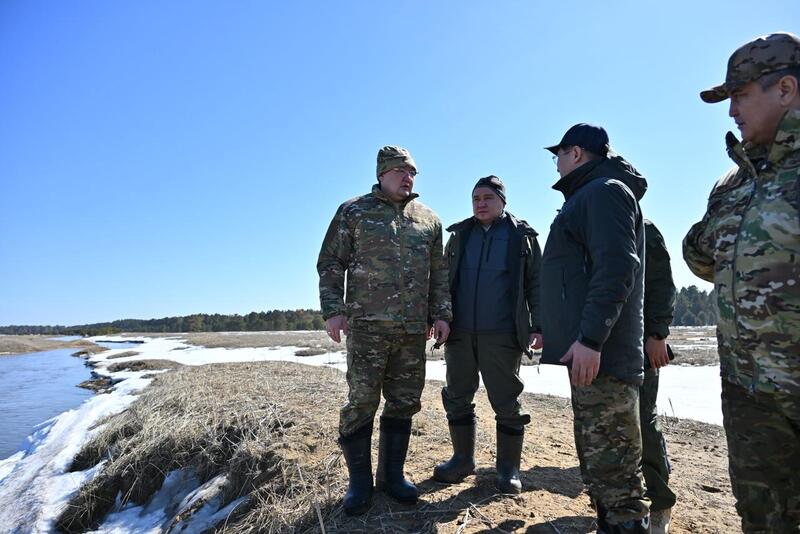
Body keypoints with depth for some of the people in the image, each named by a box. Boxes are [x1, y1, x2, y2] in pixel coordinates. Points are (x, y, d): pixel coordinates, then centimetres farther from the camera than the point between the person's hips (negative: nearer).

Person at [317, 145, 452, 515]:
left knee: (404, 403, 9)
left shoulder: (428, 220, 14)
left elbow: (439, 274, 15)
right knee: (361, 402, 0)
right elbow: (330, 264, 2)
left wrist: (441, 314, 8)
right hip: (367, 325, -3)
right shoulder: (353, 212, 4)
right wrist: (333, 310, -7)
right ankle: (360, 481, 15)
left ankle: (392, 475, 24)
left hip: (414, 330, 4)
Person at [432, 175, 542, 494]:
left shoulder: (522, 237, 5)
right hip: (459, 333, 4)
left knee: (506, 402, 3)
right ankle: (462, 459, 26)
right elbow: (443, 279, 16)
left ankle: (508, 467, 18)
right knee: (457, 397, 10)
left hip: (502, 336, -3)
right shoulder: (459, 235, 13)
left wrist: (537, 327, -5)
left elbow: (536, 284, 3)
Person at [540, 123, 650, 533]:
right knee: (599, 466, 17)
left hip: (600, 357, -11)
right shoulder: (589, 196, 24)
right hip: (591, 353, 11)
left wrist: (590, 338, -26)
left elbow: (616, 269, -20)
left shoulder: (605, 191, -7)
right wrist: (550, 328, 25)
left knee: (612, 471, -7)